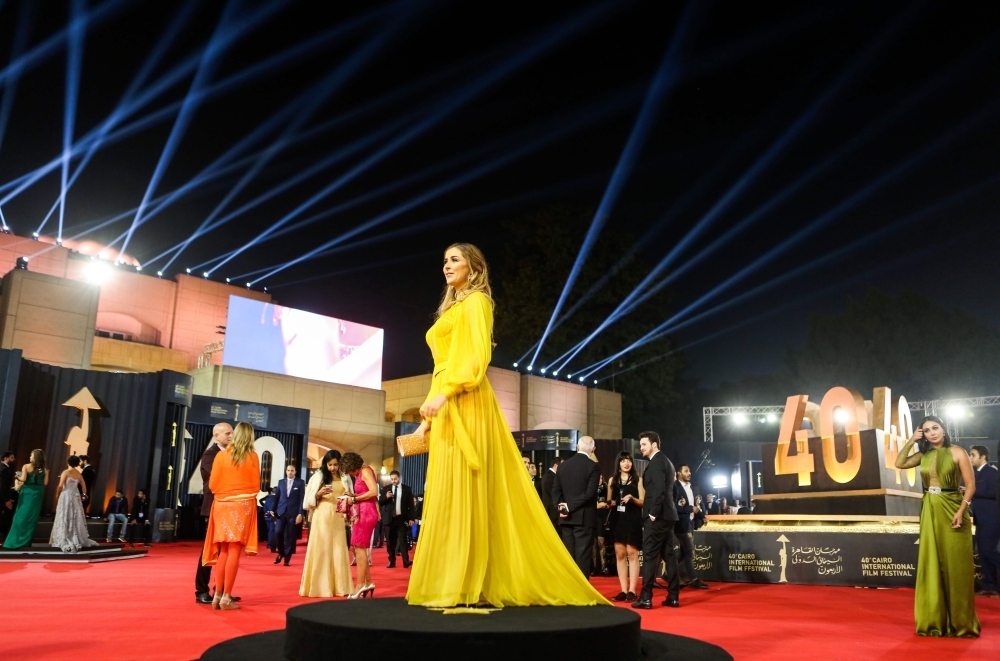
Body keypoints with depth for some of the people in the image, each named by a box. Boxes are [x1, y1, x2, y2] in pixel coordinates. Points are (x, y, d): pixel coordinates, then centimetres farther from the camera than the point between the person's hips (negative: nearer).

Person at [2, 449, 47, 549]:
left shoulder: (26, 466, -5)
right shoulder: (44, 470, 3)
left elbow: (23, 479, -14)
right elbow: (45, 483, -1)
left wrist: (17, 478, 6)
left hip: (27, 493, -2)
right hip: (37, 494, 2)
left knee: (22, 516, 5)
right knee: (32, 517, 9)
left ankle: (16, 540, 5)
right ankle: (26, 541, 13)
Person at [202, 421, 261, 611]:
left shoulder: (221, 455, 1)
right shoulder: (252, 457, -3)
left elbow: (213, 485, 2)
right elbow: (256, 485, 0)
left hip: (223, 506, 3)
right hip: (243, 506, -3)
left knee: (223, 551, 12)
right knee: (234, 551, -1)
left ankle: (218, 595, 12)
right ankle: (226, 597, -2)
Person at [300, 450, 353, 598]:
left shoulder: (344, 478, 11)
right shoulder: (319, 476, 2)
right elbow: (310, 499, 2)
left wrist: (348, 498, -5)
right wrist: (319, 493, -16)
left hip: (338, 517, 3)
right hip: (322, 516, -3)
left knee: (338, 550, 3)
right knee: (321, 549, -2)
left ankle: (338, 586, 9)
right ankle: (320, 586, 4)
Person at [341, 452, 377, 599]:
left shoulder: (365, 471, -9)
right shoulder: (360, 474, 18)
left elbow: (374, 492, -21)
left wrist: (354, 499, -13)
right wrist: (353, 496, 5)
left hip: (366, 513, -10)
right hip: (362, 513, 10)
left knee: (360, 547, -6)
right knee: (356, 547, 10)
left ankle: (360, 585, -1)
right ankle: (368, 582, 13)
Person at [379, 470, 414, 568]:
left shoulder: (406, 489, 4)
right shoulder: (386, 488, 7)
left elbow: (410, 505, 4)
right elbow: (380, 502, 3)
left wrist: (411, 518, -1)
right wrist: (386, 497, -17)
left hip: (401, 518, -2)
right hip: (390, 518, 2)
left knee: (403, 540, -6)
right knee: (390, 541, 5)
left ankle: (406, 562, -5)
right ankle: (392, 561, 13)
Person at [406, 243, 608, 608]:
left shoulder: (476, 301, 0)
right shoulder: (453, 309, 26)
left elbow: (478, 356, -14)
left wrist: (444, 393, -24)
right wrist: (429, 414, 19)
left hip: (464, 404, -9)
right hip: (447, 406, 9)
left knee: (460, 490, -13)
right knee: (447, 493, 5)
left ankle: (460, 586, -12)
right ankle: (450, 584, 8)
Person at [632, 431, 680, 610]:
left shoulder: (656, 461, -11)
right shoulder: (666, 461, 19)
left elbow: (659, 489, -21)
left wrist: (653, 513, -18)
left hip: (657, 516, -10)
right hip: (667, 515, 10)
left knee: (650, 556, -7)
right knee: (669, 555, 9)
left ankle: (646, 597, -6)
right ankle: (673, 596, 11)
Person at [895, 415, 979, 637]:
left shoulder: (957, 452, -5)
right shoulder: (923, 455, 8)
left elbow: (971, 485, -8)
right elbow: (899, 463, 4)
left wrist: (961, 511, -17)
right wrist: (911, 441, 2)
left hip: (952, 510, -4)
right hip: (930, 512, 4)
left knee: (955, 566, -1)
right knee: (932, 566, 6)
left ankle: (960, 623, 9)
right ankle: (935, 621, 14)